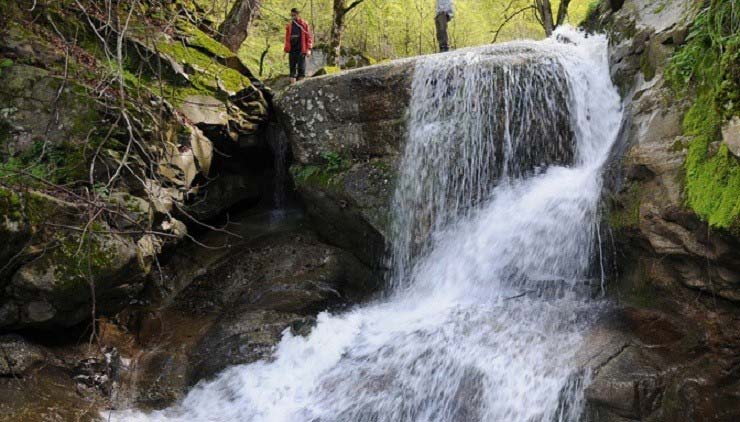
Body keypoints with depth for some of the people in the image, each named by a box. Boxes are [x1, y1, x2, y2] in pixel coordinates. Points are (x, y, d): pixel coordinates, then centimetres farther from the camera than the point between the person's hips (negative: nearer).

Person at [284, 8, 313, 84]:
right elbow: (287, 38, 17)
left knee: (301, 67, -4)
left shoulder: (304, 24, 2)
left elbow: (309, 37, -1)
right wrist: (286, 50, 12)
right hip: (292, 50, 4)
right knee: (292, 66, 5)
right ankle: (292, 82, 8)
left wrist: (309, 49, -9)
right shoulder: (289, 25, 14)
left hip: (301, 50, -4)